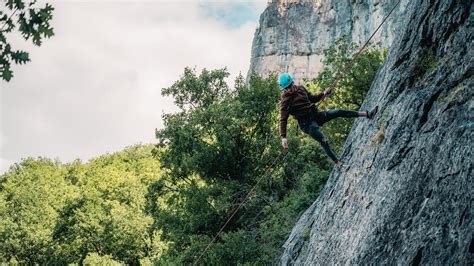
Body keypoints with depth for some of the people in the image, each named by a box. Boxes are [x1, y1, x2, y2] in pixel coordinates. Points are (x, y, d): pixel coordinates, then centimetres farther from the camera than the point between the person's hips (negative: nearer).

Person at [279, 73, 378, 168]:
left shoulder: (300, 88, 6)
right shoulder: (285, 100, -14)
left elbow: (312, 98, 22)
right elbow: (283, 119, -17)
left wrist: (323, 94, 5)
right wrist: (283, 137, -25)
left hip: (315, 115, 7)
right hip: (307, 123, -7)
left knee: (338, 112, -4)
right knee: (324, 141, -17)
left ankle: (367, 114, -1)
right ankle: (338, 163, -8)